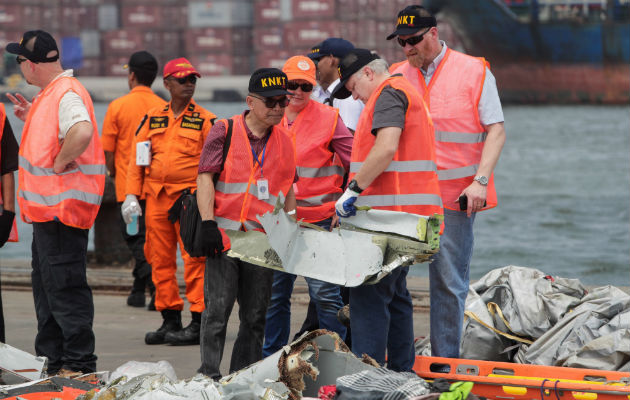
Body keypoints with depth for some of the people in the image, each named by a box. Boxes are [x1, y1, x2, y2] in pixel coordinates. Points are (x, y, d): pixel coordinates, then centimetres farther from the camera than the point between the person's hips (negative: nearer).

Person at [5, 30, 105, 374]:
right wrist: (31, 117, 17)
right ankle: (51, 361, 25)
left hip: (62, 207, -11)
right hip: (47, 208, 11)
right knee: (46, 285, 17)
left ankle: (80, 365, -3)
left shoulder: (67, 94, -18)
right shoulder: (51, 93, 15)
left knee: (65, 286, -7)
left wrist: (58, 164, -25)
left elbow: (82, 132, -37)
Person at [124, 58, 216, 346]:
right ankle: (170, 320, 16)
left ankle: (198, 323, -6)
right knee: (160, 260, 7)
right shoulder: (152, 119, 13)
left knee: (194, 259, -8)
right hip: (156, 198, 4)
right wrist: (131, 195, 5)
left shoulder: (206, 120, 2)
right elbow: (136, 157, 14)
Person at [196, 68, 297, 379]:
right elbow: (205, 178, -5)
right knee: (217, 308, -6)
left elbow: (288, 189, 19)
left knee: (255, 315, 6)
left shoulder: (284, 141, 10)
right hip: (224, 234, -4)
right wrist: (208, 224, -14)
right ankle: (209, 373, -1)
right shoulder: (225, 131, -2)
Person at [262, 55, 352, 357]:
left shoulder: (328, 118, -1)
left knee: (324, 293, -7)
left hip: (319, 218, -4)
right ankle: (271, 357, 20)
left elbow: (355, 163, 1)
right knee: (275, 293, 9)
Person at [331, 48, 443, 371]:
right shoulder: (408, 94, 26)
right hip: (407, 216, 11)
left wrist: (354, 189, -22)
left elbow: (386, 148, -23)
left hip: (391, 212, -11)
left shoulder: (389, 93, -7)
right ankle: (401, 373, 17)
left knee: (369, 293, -12)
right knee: (395, 294, 14)